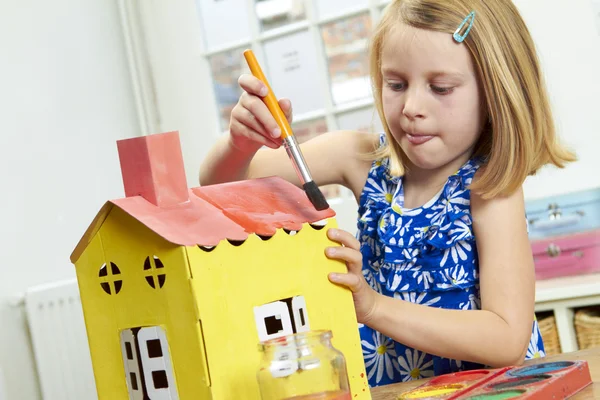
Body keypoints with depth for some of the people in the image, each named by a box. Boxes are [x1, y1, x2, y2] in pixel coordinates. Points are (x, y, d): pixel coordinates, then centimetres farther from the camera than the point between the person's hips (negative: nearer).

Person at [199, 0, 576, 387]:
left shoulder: (488, 185, -15)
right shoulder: (365, 158, -3)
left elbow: (509, 339, -22)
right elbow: (223, 181, -1)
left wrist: (372, 306, -31)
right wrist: (244, 142, -24)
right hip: (381, 386, 3)